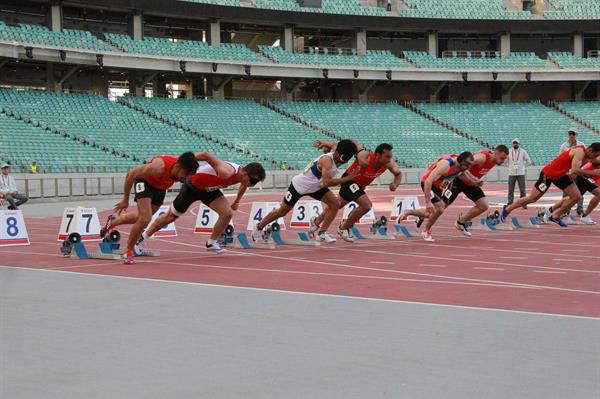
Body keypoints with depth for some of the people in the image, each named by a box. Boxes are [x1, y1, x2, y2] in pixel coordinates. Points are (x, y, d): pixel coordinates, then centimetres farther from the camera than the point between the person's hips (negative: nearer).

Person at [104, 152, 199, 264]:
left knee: (142, 217, 21)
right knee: (145, 219, -22)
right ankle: (128, 251, -2)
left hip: (160, 187, 6)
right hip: (145, 182, -6)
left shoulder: (184, 167, -29)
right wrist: (125, 200, -19)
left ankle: (113, 221, 48)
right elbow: (130, 175, -28)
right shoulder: (158, 168, -42)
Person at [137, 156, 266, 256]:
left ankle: (212, 243, 9)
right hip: (192, 185, -7)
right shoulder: (226, 172, -40)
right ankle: (143, 239, 27)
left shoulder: (243, 175, -13)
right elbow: (206, 155, -41)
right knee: (170, 217, 7)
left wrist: (236, 202, 22)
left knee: (228, 213, -11)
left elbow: (244, 185, 13)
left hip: (209, 189, 7)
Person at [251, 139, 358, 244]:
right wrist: (348, 178, -42)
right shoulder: (327, 160, -36)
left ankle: (321, 233, -3)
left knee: (334, 204, -9)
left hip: (315, 186, 7)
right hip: (299, 185, -7)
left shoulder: (335, 156, -12)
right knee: (282, 211, 7)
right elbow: (327, 182, -48)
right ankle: (259, 227, 30)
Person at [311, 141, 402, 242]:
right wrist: (327, 144, -22)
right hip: (349, 180, -8)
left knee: (338, 205, 25)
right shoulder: (365, 159, -38)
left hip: (360, 185, 8)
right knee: (366, 205, -23)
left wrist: (395, 184, -27)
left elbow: (398, 174, -4)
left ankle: (316, 222, 49)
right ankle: (344, 228, -3)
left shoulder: (388, 163, -22)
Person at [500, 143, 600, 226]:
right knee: (531, 199, 4)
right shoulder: (579, 152, -29)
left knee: (577, 197, -1)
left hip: (560, 175, 8)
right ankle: (507, 209, 23)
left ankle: (555, 216, 11)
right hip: (548, 175, -8)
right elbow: (574, 170, -42)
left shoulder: (584, 153, -3)